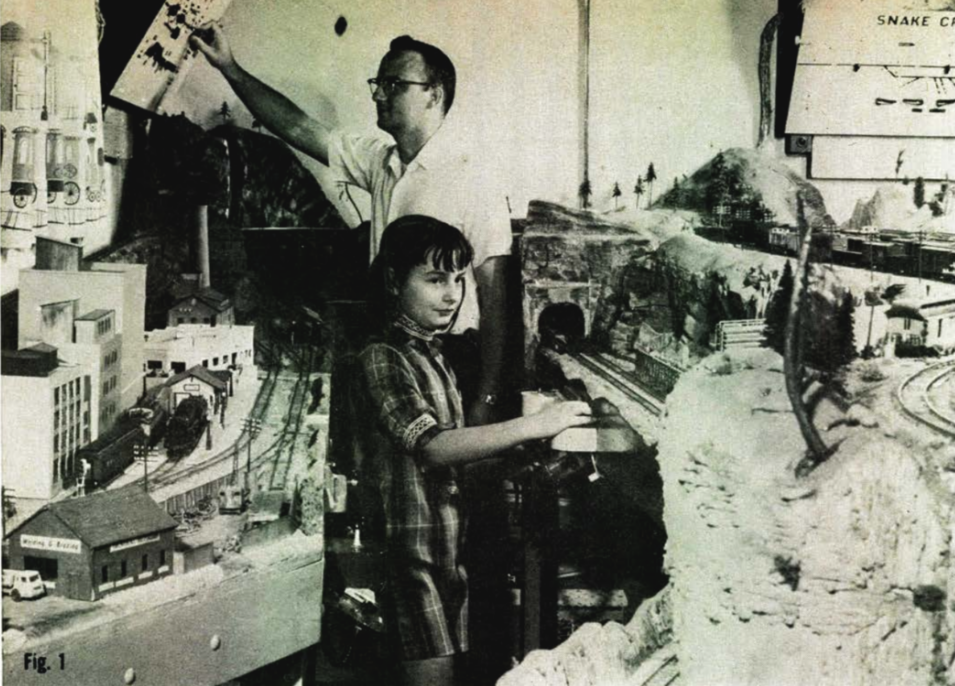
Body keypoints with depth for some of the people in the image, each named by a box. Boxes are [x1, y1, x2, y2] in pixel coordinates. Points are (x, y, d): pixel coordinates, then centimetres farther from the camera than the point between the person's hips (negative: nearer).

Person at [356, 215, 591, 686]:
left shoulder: (434, 357, 17)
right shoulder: (383, 359, -10)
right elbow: (432, 447, -23)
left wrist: (519, 454, 2)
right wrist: (534, 426, -27)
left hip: (448, 549, 8)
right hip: (411, 553, -8)